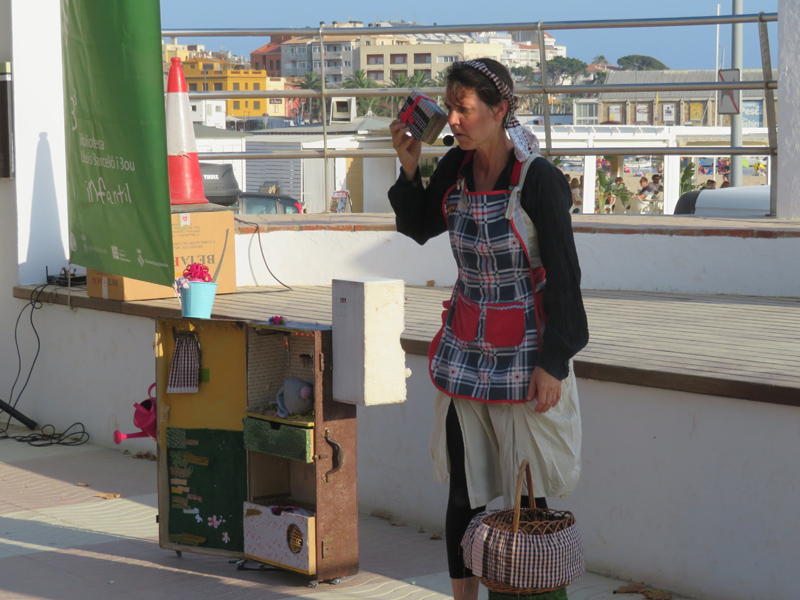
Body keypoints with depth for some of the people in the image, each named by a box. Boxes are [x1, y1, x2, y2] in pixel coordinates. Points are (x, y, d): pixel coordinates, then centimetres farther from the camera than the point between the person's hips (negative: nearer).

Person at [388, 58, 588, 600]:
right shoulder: (456, 168, 1)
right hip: (465, 349, 5)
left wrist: (552, 362, -14)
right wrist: (409, 168, 3)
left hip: (524, 355, -5)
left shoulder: (538, 179, -15)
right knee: (464, 493, 8)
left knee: (526, 497, 0)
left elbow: (563, 276, -13)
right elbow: (418, 228, 19)